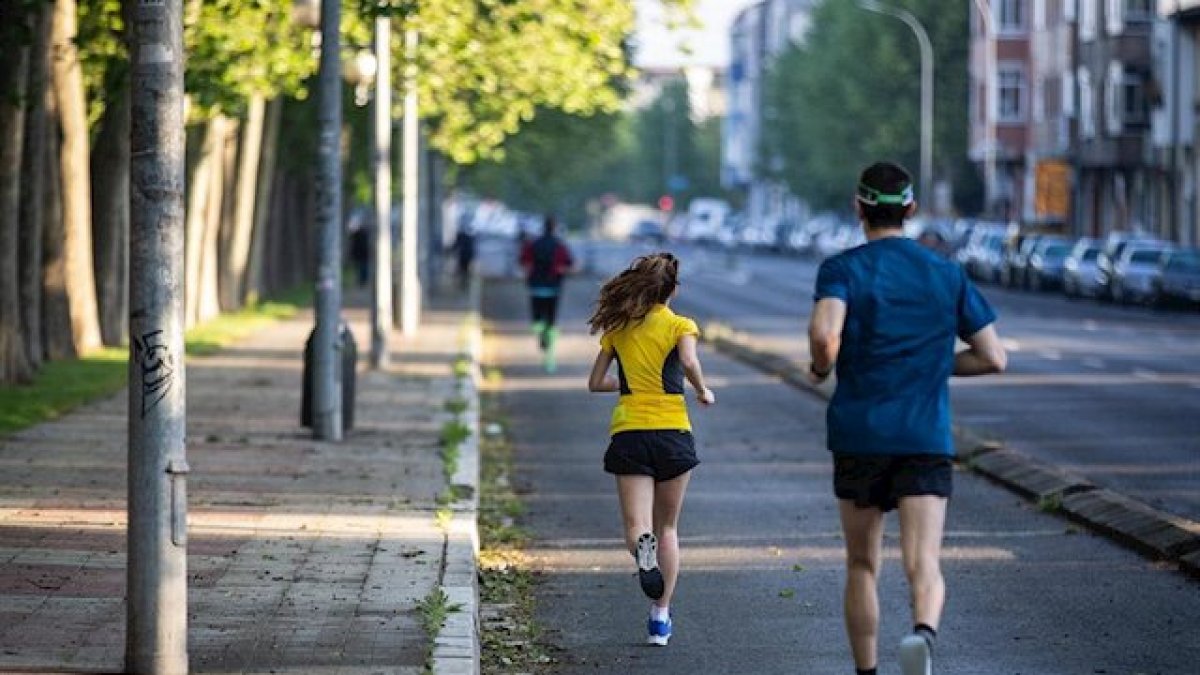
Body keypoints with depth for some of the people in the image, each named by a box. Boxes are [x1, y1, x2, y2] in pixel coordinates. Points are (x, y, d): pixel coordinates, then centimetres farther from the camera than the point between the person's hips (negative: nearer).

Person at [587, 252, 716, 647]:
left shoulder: (617, 327, 9)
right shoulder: (680, 326, 0)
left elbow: (595, 383, 11)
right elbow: (689, 363, -20)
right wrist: (703, 392, -2)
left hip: (628, 433, 1)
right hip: (672, 432, -1)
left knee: (637, 526, -6)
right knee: (668, 528, 14)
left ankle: (643, 548, -43)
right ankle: (660, 618, 12)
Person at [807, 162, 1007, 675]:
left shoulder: (842, 269, -1)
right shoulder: (948, 274, 9)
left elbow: (825, 334, -21)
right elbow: (993, 358, 9)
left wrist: (820, 368, 1)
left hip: (858, 437, 0)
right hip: (927, 440, 0)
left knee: (862, 566, 17)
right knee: (924, 566, -10)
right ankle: (923, 633, -41)